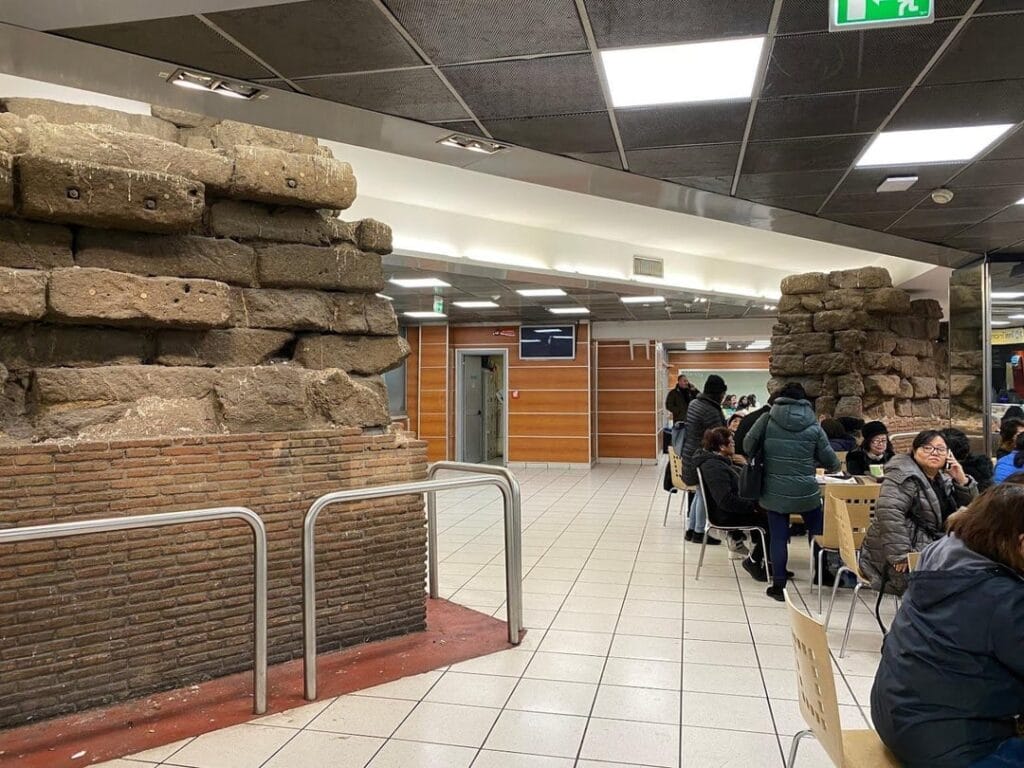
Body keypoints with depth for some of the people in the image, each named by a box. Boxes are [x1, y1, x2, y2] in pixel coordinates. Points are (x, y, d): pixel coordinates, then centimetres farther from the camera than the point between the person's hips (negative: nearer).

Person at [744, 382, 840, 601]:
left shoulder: (767, 419, -3)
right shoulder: (813, 426, 0)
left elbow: (748, 445, -3)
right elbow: (829, 459, 2)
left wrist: (762, 460, 16)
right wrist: (835, 467, 25)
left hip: (774, 490, 0)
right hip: (806, 490, 0)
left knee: (778, 537, 5)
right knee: (817, 531, 21)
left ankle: (778, 586, 9)